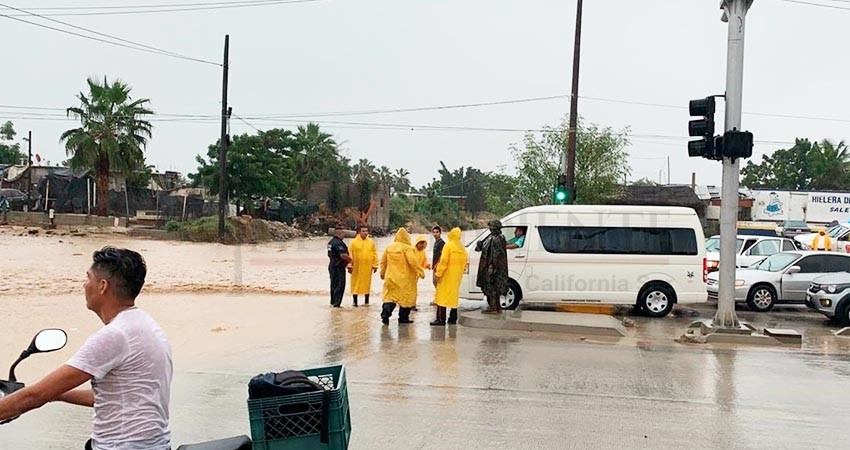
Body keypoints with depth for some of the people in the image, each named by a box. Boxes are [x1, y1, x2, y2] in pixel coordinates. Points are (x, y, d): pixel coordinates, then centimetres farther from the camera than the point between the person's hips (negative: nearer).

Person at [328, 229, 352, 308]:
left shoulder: (331, 241, 12)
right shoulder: (338, 243, -20)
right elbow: (343, 255, -30)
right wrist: (350, 259, -12)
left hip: (332, 266, 10)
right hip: (339, 267, -10)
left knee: (334, 284, 17)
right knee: (340, 285, -4)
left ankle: (333, 302, 25)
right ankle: (336, 303, -5)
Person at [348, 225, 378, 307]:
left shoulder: (371, 242, 6)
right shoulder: (354, 242, -2)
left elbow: (375, 254, 7)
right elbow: (350, 255, -4)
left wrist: (375, 265, 3)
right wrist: (350, 266, -7)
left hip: (368, 267, 2)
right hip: (356, 267, -2)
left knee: (367, 283, 8)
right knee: (355, 283, 3)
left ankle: (366, 300, 19)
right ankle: (355, 301, 12)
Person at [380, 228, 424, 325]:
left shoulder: (389, 247, 5)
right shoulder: (407, 248, -13)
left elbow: (383, 261, 13)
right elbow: (413, 261, -18)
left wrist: (382, 272, 28)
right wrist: (421, 272, -7)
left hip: (391, 277, 5)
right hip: (404, 278, -4)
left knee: (390, 296, 8)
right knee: (406, 297, 9)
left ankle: (385, 313, -14)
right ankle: (403, 318, 13)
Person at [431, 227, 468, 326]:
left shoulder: (449, 245, -10)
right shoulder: (462, 248, 10)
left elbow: (443, 261, -15)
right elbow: (465, 261, 12)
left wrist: (438, 273, -13)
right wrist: (460, 271, 16)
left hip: (447, 274, -7)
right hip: (457, 276, 7)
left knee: (442, 295, -5)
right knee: (454, 295, 15)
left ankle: (441, 319, -10)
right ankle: (453, 318, 16)